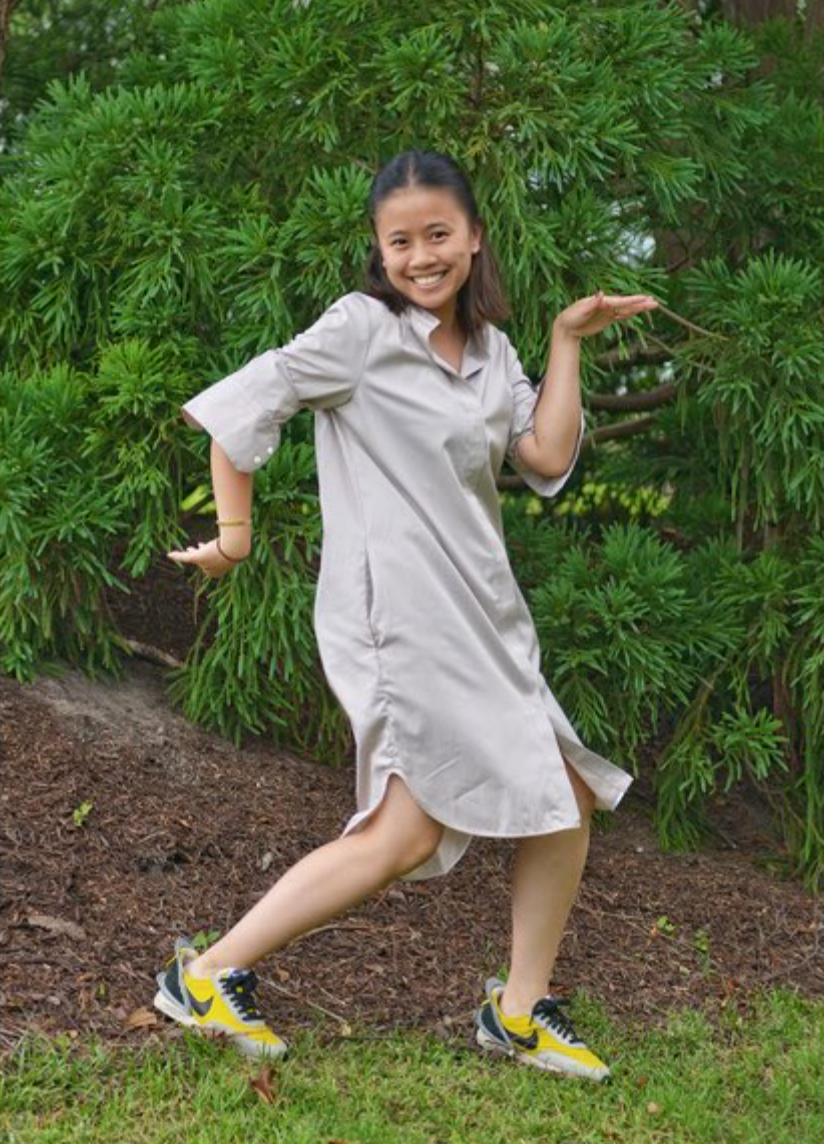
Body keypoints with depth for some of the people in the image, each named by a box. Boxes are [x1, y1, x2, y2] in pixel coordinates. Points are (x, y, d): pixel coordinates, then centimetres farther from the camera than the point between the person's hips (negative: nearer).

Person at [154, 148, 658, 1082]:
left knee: (568, 796, 11)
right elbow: (241, 406, -10)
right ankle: (209, 974, -1)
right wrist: (234, 531, -5)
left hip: (482, 612, 8)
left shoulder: (489, 349, 12)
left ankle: (520, 1012, 23)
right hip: (399, 611, -8)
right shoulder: (363, 327, -9)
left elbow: (548, 460, 2)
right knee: (407, 837, -12)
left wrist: (568, 341, 3)